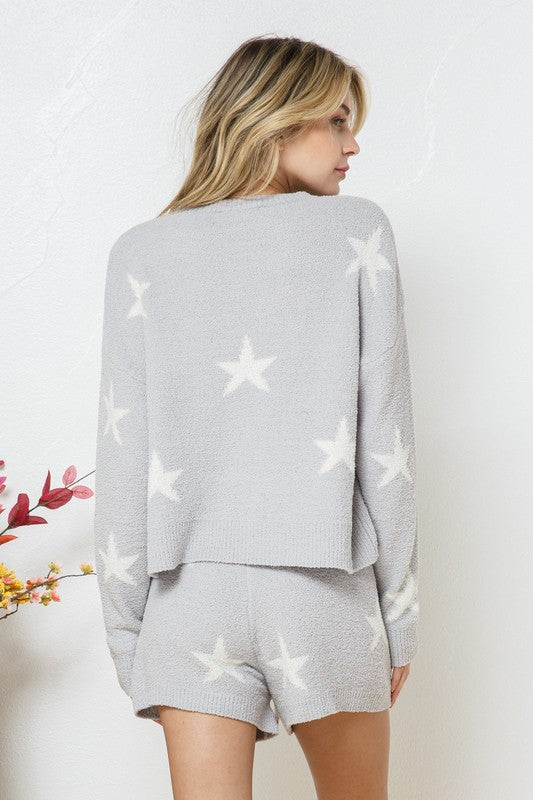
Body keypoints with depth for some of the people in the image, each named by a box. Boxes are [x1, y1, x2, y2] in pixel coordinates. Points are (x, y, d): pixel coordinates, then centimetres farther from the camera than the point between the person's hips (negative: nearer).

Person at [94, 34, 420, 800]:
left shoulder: (143, 251, 4)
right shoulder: (355, 230, 0)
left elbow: (124, 456, 0)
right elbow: (384, 439, -3)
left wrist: (124, 629, 7)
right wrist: (400, 614, 5)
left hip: (192, 590, 1)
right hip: (323, 587, 0)